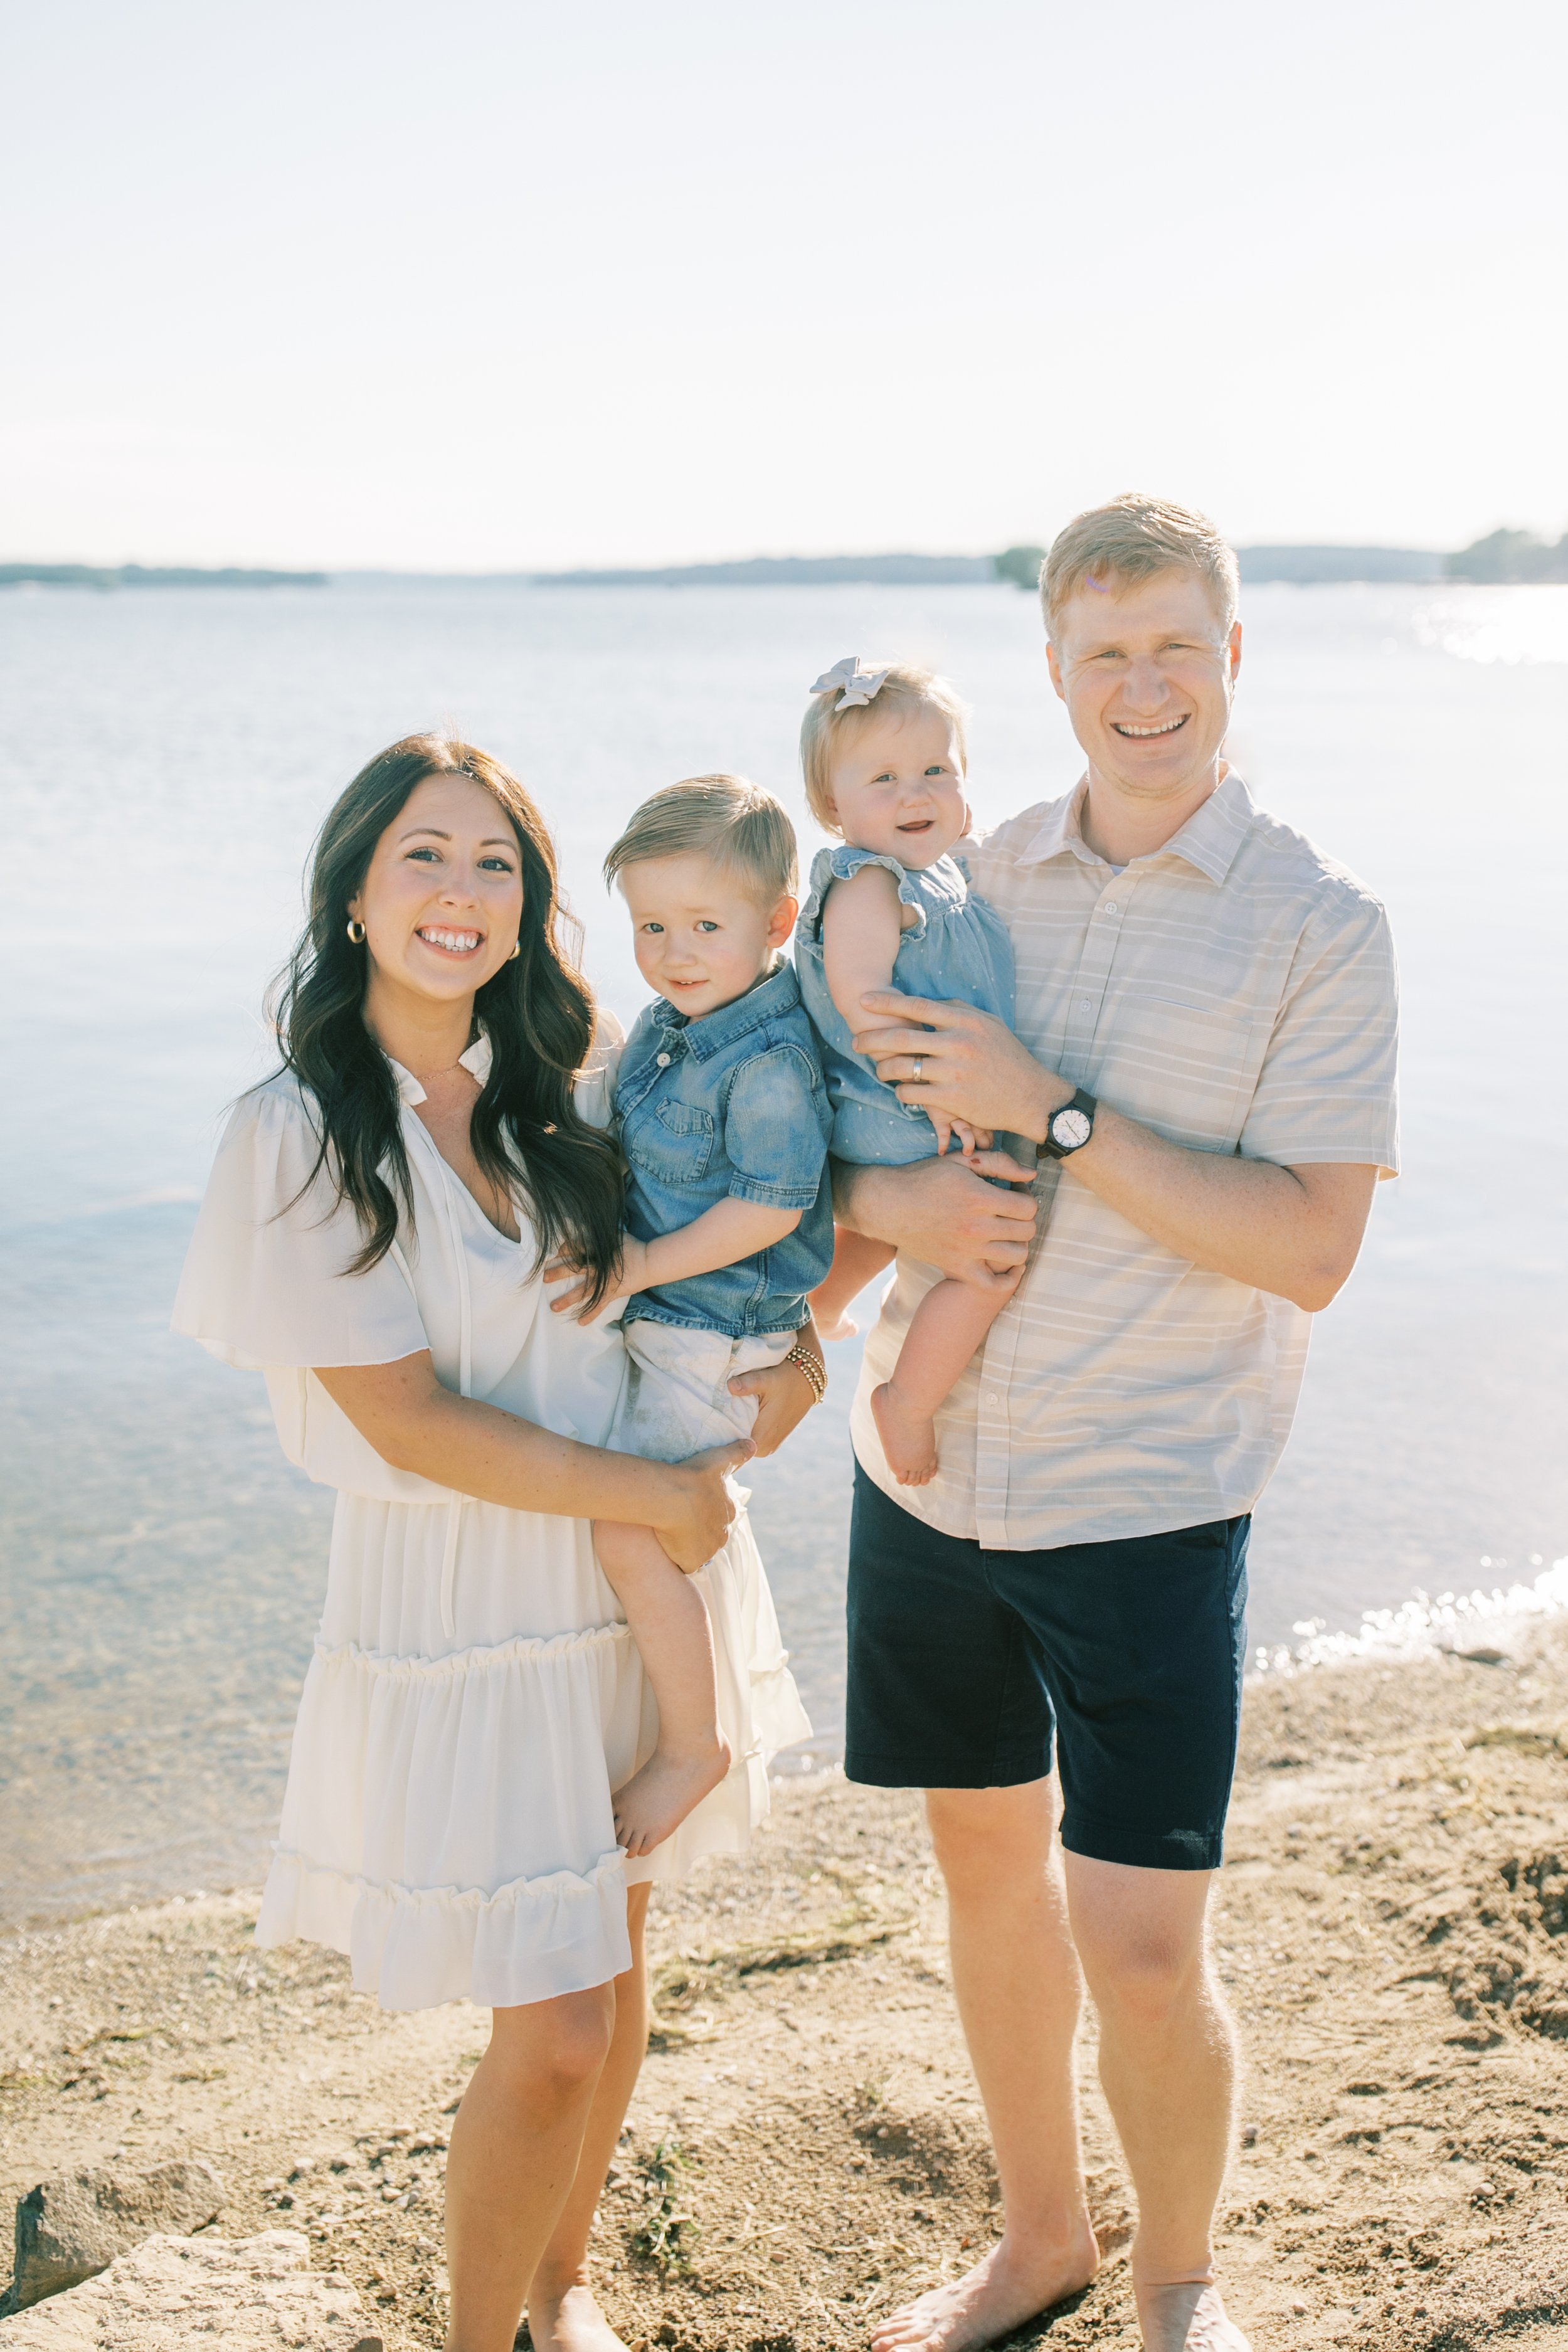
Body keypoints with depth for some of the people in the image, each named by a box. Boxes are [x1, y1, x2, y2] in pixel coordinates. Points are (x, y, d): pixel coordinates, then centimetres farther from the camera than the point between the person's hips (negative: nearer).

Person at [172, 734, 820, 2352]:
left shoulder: (575, 1090, 0)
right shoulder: (300, 1133, -15)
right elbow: (408, 1422, -16)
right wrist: (661, 1494, -13)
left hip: (632, 1575, 5)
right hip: (457, 1610, -5)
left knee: (609, 1962, 17)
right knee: (552, 2033, -3)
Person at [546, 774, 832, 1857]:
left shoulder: (771, 1057, -22)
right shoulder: (667, 1025, 5)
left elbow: (772, 1203, -25)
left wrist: (645, 1266, -21)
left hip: (715, 1333, -10)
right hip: (655, 1316, 10)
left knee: (632, 1533, -13)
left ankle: (694, 1741, 2)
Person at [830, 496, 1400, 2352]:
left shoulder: (1317, 928, -6)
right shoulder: (963, 883, 5)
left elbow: (1310, 1252, -14)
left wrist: (1053, 1115, -19)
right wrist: (884, 1205, -14)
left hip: (1146, 1500, -4)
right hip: (930, 1468, 4)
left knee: (1142, 1950, -2)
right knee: (987, 1862, 17)